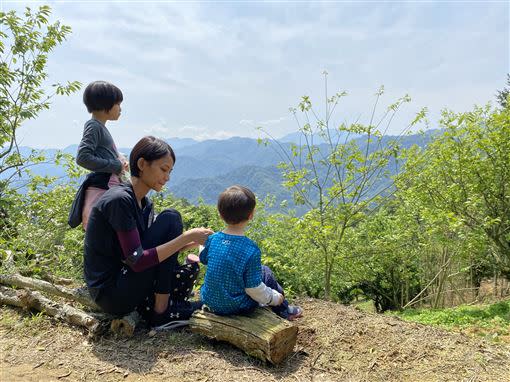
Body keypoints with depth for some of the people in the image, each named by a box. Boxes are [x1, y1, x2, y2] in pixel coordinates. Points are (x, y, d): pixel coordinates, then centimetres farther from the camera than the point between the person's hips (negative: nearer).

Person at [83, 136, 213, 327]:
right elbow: (137, 261, -25)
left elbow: (156, 249, 10)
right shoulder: (119, 200, -20)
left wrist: (193, 241, -4)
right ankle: (161, 310, -8)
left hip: (122, 282, 9)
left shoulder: (144, 203, 8)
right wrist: (187, 236, -23)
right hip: (111, 295, -9)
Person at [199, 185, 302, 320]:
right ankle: (283, 310, 33)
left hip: (210, 303, 5)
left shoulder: (213, 239, -11)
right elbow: (254, 288, -20)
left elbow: (203, 259, 11)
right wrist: (275, 298, -2)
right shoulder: (251, 249, -26)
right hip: (237, 307, -5)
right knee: (265, 272, 12)